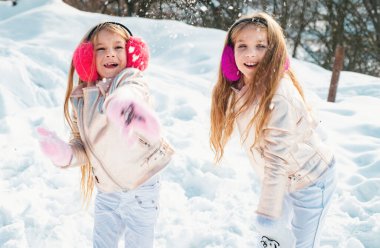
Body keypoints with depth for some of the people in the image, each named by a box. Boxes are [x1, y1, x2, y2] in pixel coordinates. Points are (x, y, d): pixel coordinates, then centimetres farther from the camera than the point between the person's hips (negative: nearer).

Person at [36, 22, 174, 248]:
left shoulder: (131, 81, -17)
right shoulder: (80, 99, 0)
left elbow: (129, 94, -44)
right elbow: (83, 147, 5)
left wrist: (123, 104, -69)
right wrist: (66, 153, -20)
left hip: (141, 185, -4)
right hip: (106, 188, 4)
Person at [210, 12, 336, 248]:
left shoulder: (278, 94, -33)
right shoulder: (239, 88, -9)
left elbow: (277, 158, -32)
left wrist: (268, 213, -30)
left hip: (310, 179, -7)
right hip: (284, 178, 7)